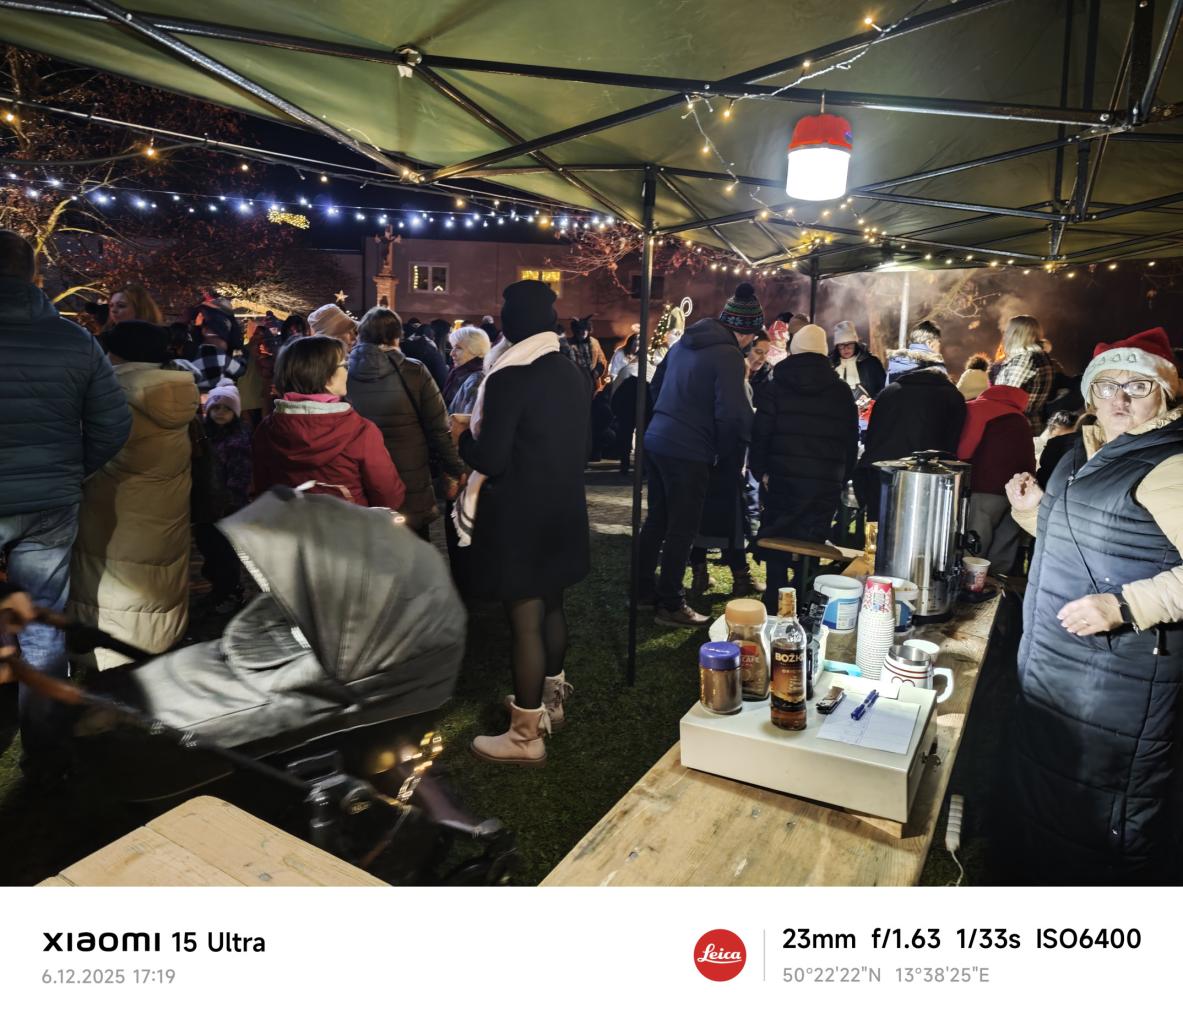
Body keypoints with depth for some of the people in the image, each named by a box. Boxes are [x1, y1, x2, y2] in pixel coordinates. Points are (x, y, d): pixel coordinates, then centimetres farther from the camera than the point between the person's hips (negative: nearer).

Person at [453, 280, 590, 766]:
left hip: (520, 516, -8)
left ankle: (526, 735, 13)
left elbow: (490, 460, -21)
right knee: (550, 607, 21)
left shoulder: (509, 378, -19)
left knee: (524, 618, 0)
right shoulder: (572, 373, 6)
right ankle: (550, 699, 40)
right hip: (562, 509, 8)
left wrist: (463, 434, 0)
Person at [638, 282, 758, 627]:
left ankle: (645, 588, 30)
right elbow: (732, 414, -21)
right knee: (682, 530, 2)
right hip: (688, 452, -8)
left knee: (657, 519, 18)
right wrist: (732, 452, -6)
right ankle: (670, 605, 12)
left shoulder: (685, 341, 11)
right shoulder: (728, 355, -15)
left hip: (656, 440, 8)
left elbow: (656, 386, 20)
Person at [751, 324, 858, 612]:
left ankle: (775, 607, 9)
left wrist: (760, 471, 4)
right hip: (827, 485, 2)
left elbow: (760, 434, -4)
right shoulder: (842, 391, 9)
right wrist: (842, 477, 17)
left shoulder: (777, 387, 1)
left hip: (783, 480, -1)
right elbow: (851, 441, 12)